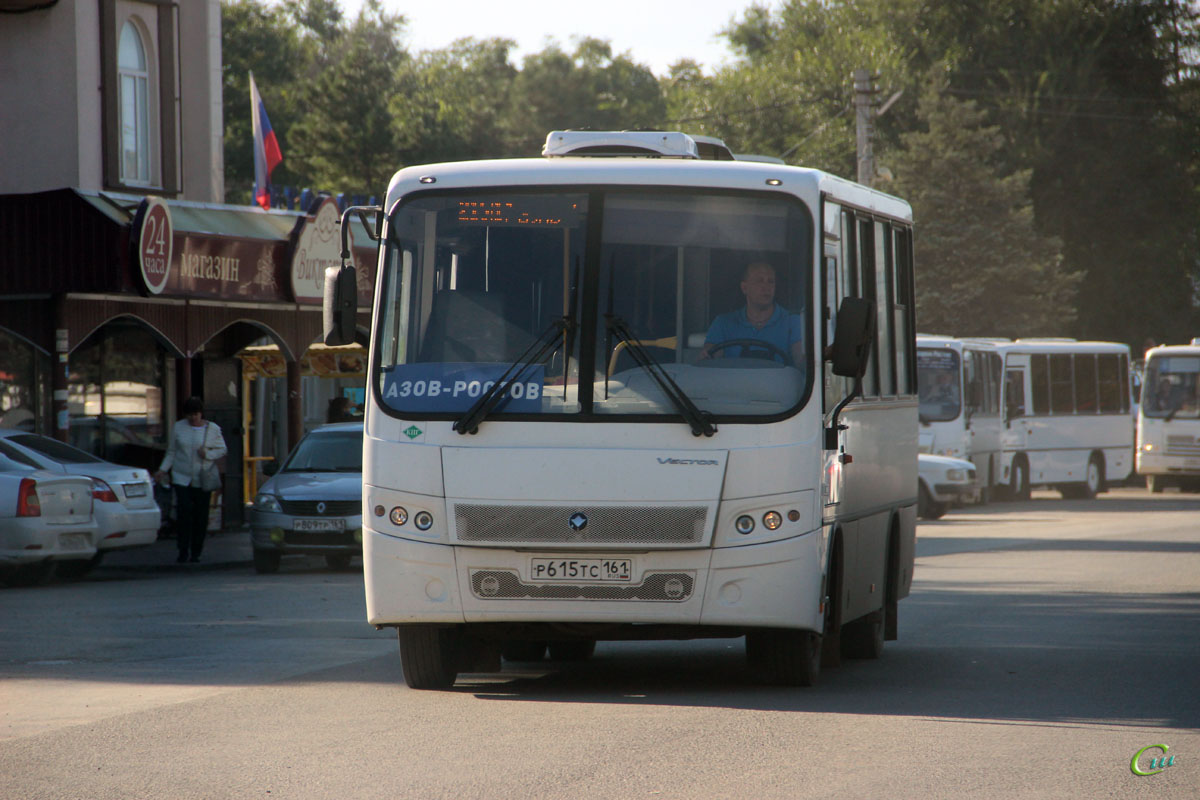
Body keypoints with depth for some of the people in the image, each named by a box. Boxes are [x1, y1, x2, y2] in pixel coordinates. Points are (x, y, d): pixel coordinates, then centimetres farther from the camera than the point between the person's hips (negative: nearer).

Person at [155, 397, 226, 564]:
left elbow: (222, 450, 5)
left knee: (201, 516, 0)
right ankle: (183, 551, -8)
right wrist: (163, 470, 1)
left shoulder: (213, 429, 2)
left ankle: (196, 553, 11)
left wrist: (207, 454, -13)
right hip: (182, 477, 0)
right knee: (184, 513, -12)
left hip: (203, 479, 0)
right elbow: (171, 452, 11)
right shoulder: (178, 428, 5)